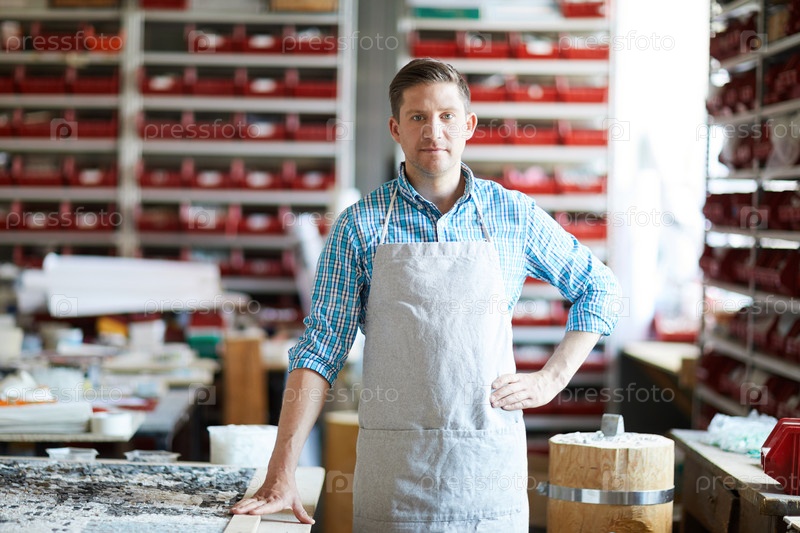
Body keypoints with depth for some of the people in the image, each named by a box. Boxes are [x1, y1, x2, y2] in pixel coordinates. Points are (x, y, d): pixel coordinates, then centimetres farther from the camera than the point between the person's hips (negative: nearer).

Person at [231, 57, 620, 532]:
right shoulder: (360, 226, 0)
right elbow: (320, 351, -3)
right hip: (392, 469, -1)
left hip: (490, 460, 1)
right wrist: (281, 475, -11)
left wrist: (551, 379, 3)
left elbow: (598, 288, 16)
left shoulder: (514, 214, 4)